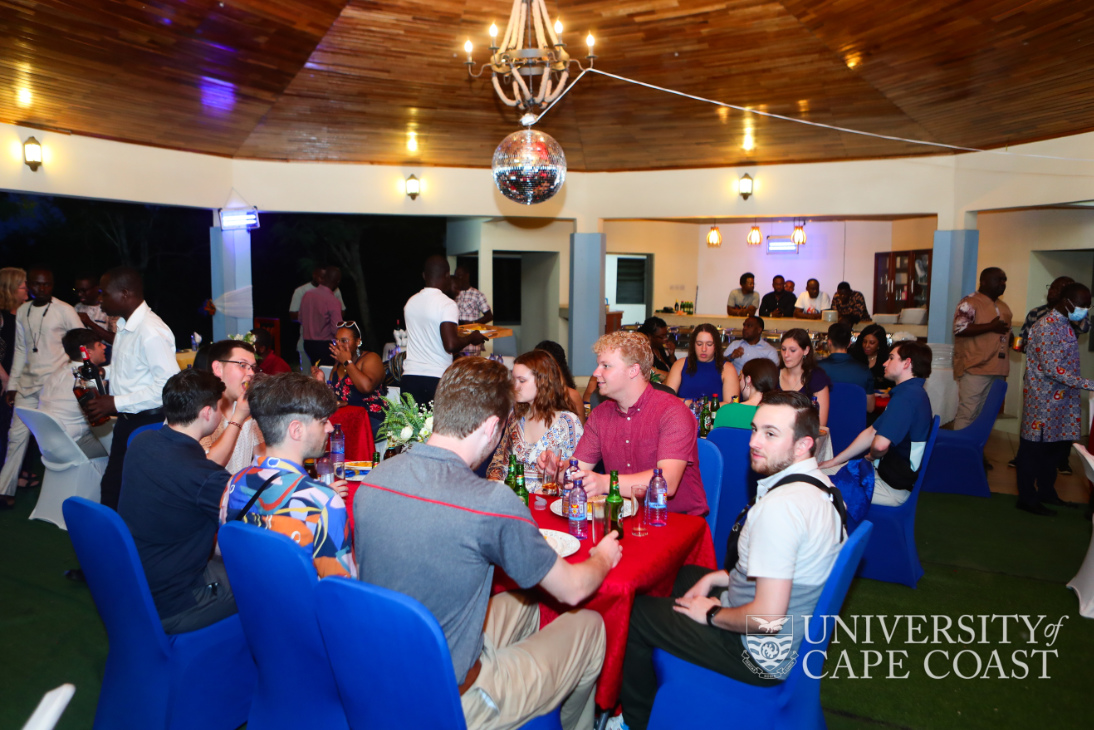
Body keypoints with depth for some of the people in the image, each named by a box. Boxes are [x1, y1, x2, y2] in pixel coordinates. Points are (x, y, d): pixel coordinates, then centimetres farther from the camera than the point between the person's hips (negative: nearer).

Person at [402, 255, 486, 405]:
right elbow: (451, 345, -20)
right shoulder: (447, 305, -11)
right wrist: (471, 338, -2)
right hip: (437, 378, -5)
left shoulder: (410, 302, 9)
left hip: (409, 377, 5)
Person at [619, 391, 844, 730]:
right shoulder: (819, 484, -1)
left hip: (764, 657, -10)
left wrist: (712, 614, -14)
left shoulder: (779, 506, -33)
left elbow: (768, 618, -32)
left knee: (630, 613, 1)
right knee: (686, 573, 29)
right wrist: (718, 578, 9)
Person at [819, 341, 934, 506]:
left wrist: (871, 456, -5)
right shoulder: (912, 392, 15)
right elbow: (871, 433, 15)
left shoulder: (907, 396, -22)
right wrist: (834, 461, 12)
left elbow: (880, 444, -31)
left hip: (892, 486, -10)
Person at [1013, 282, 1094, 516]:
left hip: (1062, 400, 9)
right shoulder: (1046, 327, -17)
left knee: (1057, 445, 15)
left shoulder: (1066, 325, 12)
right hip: (1043, 399, -9)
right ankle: (1027, 498, 9)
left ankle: (1047, 491, 30)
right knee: (1035, 446, 0)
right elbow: (1052, 369, -23)